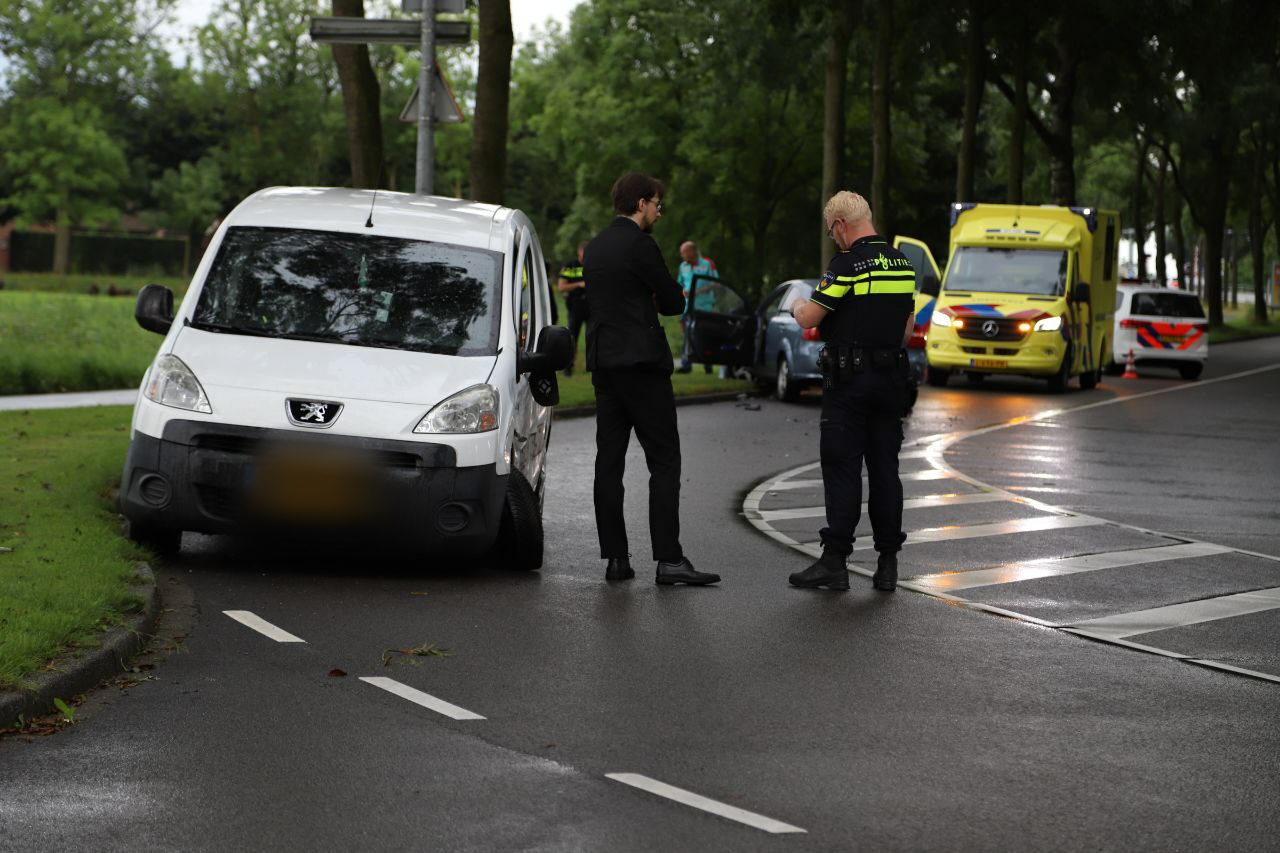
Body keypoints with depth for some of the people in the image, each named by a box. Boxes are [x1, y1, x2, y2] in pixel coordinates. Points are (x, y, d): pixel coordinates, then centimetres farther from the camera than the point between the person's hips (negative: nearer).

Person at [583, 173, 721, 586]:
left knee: (609, 460, 7)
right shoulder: (641, 246, -13)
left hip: (603, 362, 8)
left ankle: (615, 557, 7)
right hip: (642, 363, -8)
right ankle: (669, 559, -11)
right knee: (664, 461, -6)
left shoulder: (595, 247, 13)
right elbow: (674, 302, -7)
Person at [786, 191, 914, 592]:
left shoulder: (848, 264, -13)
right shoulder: (902, 263, 10)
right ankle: (887, 563, 7)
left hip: (849, 381, -6)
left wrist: (798, 306, 8)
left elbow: (809, 318, -13)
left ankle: (835, 561, -5)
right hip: (892, 379, 6)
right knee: (885, 469, 7)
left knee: (842, 469, -4)